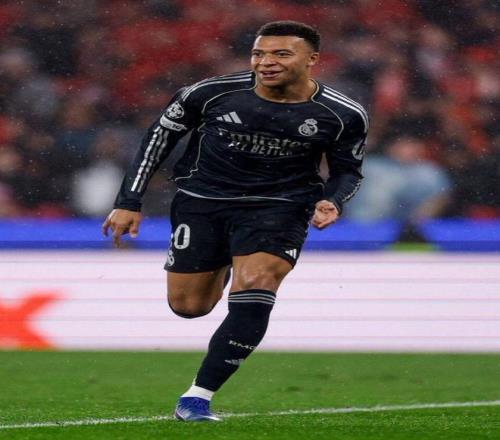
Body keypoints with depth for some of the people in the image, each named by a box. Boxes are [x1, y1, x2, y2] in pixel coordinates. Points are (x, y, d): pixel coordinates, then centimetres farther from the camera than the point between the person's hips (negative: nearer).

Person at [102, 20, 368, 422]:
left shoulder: (343, 116, -12)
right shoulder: (210, 93, -15)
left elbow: (348, 170, 6)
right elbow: (161, 134, 0)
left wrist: (331, 201, -17)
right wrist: (129, 201, -1)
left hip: (277, 206, -1)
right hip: (202, 199, 1)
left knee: (253, 292, -24)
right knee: (188, 307, 6)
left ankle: (199, 396, -16)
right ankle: (222, 265, 42)